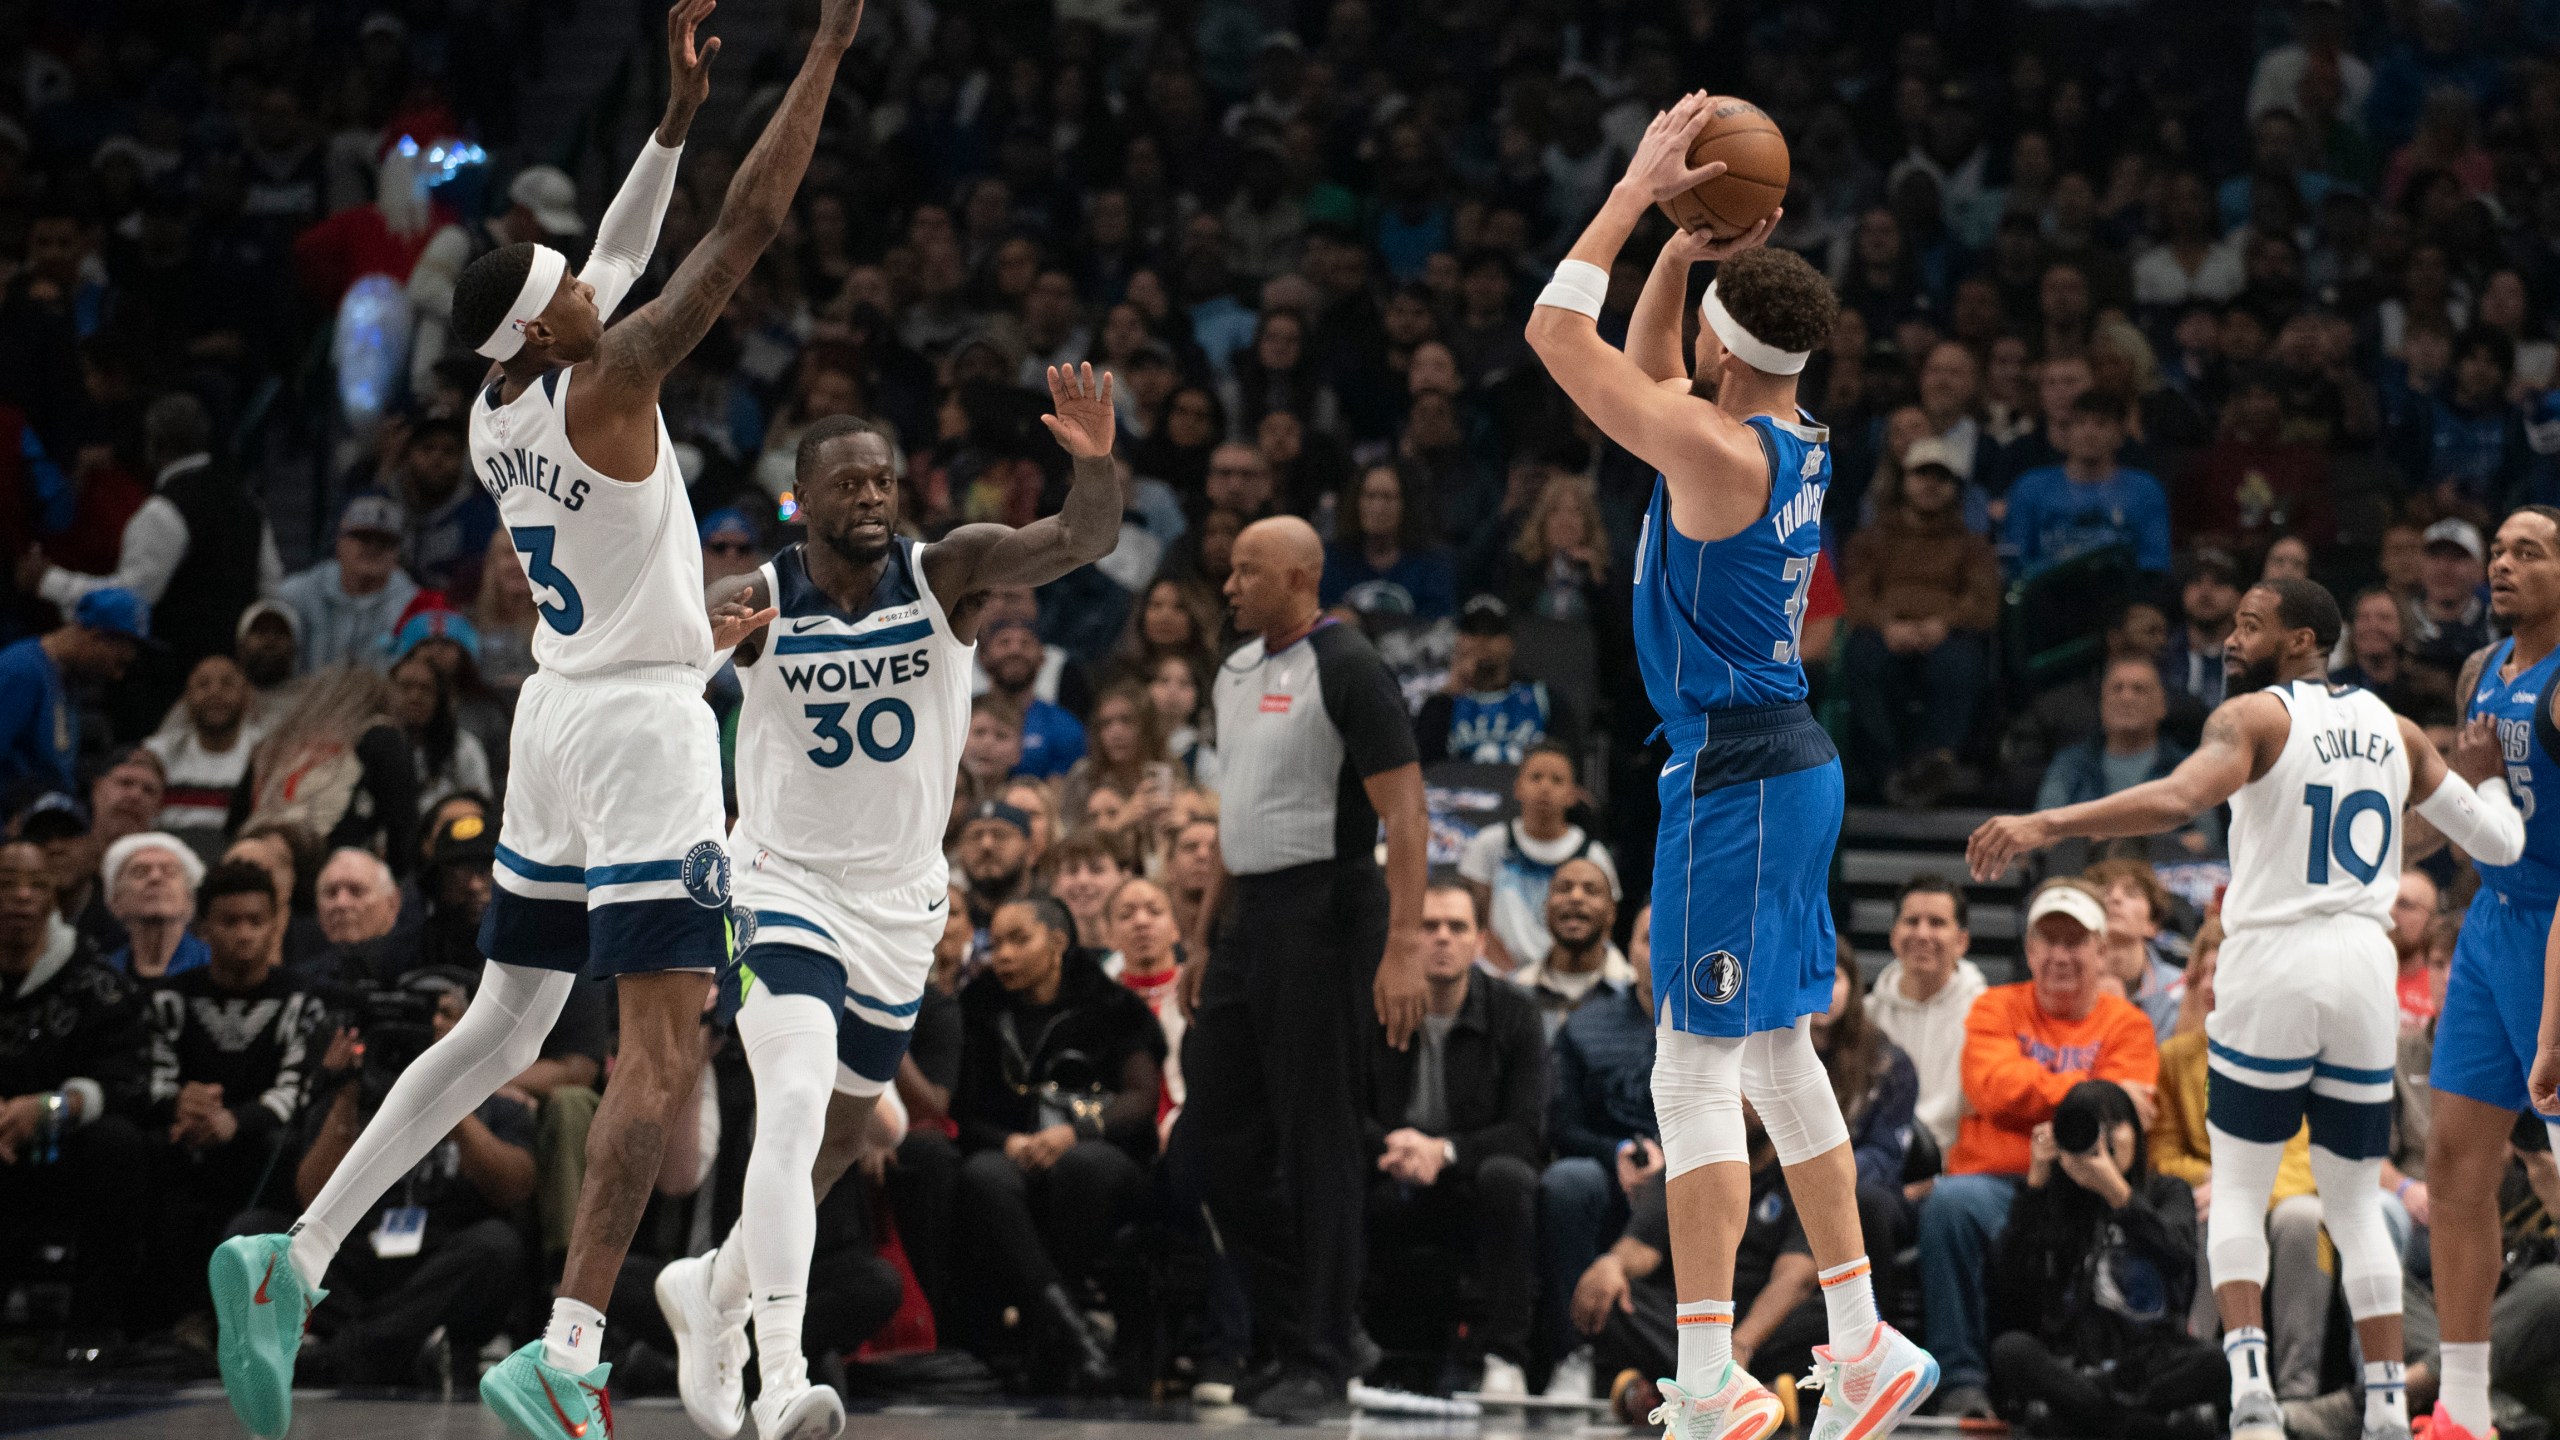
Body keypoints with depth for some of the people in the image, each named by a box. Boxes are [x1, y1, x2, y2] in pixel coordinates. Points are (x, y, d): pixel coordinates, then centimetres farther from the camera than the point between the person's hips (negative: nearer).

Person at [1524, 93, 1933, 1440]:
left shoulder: (1714, 451, -18)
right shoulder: (1797, 443, 8)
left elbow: (1557, 334, -14)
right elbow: (1644, 363, 25)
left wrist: (1639, 189, -8)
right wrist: (1692, 239, 14)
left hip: (1734, 776, -9)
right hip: (1789, 762, 9)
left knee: (1696, 1071, -8)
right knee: (1777, 1054, 17)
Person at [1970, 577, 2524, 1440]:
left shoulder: (2253, 717, -2)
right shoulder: (2395, 731, 13)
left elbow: (2178, 799, -22)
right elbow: (2499, 843, 17)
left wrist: (2045, 826, -28)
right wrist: (2485, 775, 38)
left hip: (2274, 965, -4)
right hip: (2365, 974, 4)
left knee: (2238, 1190, 8)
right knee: (2355, 1203, 13)